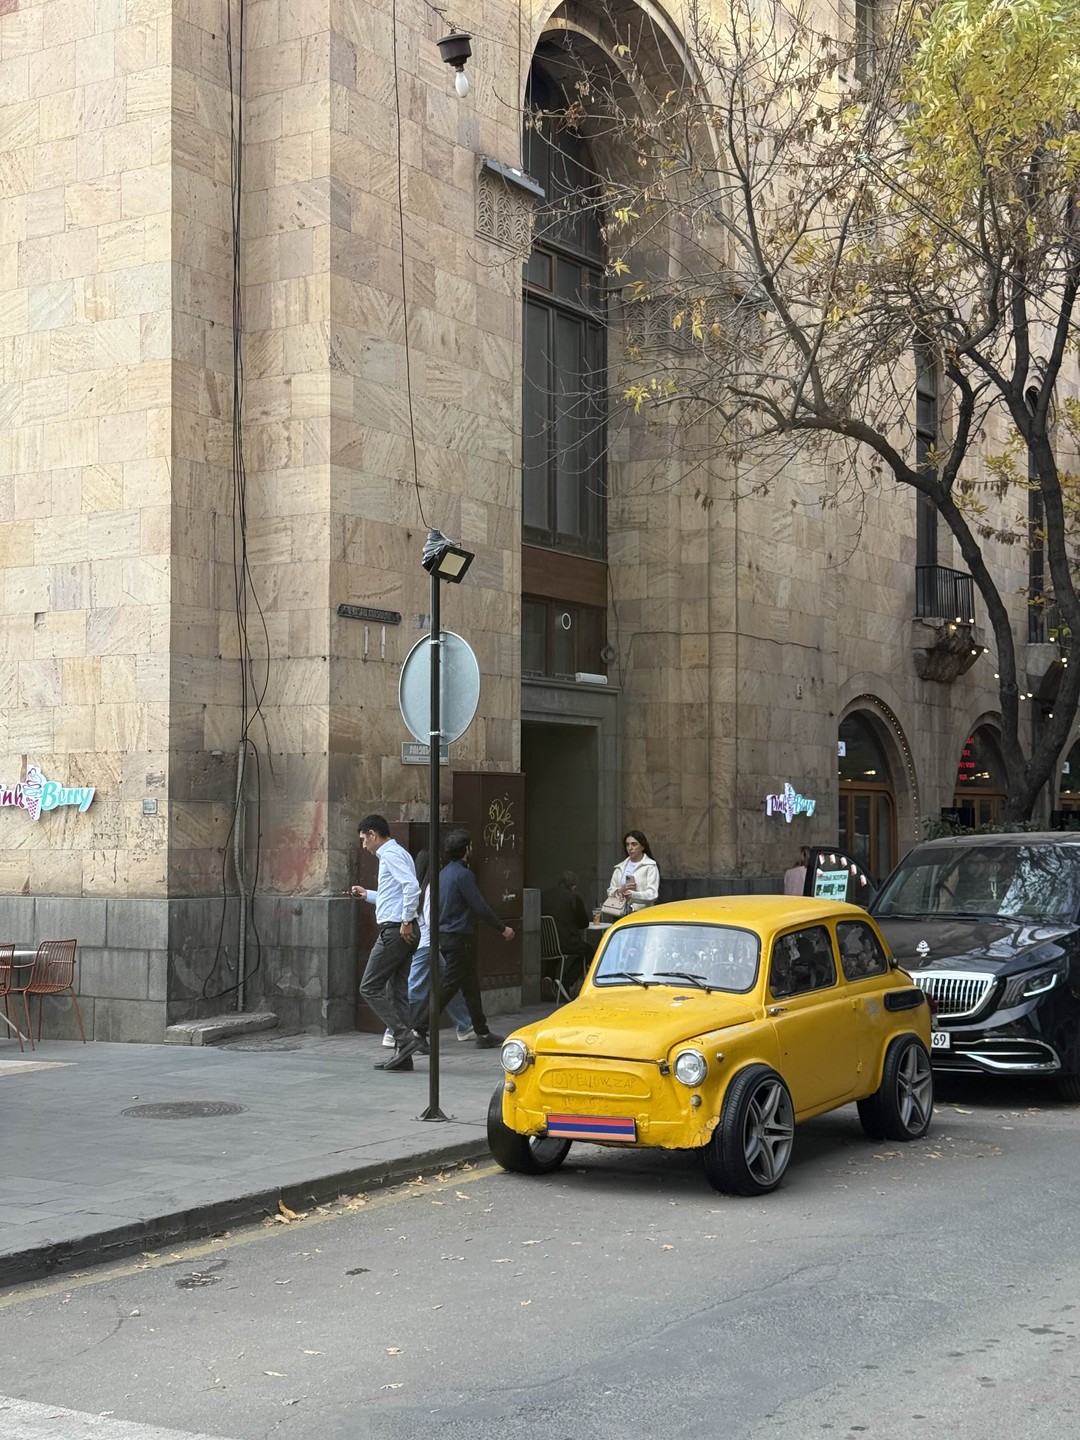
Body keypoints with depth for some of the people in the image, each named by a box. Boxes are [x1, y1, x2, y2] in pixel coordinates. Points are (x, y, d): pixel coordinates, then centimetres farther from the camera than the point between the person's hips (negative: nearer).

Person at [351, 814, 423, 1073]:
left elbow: (412, 887, -25)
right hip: (398, 931, 10)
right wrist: (368, 895, 30)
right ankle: (402, 1055, 10)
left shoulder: (392, 854, -11)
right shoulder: (394, 854, 20)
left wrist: (407, 921, -21)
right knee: (397, 992, 9)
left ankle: (405, 1038, -12)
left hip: (395, 931, -10)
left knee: (370, 987, -6)